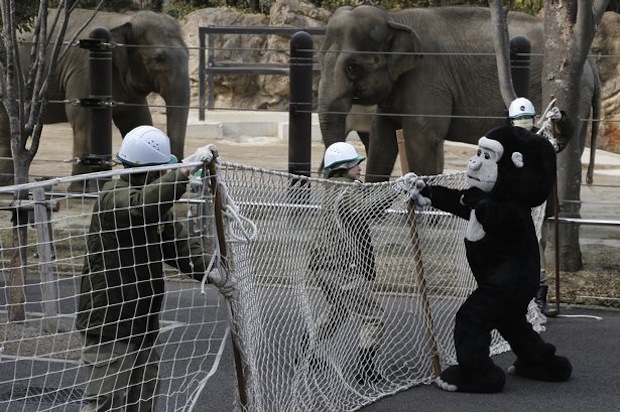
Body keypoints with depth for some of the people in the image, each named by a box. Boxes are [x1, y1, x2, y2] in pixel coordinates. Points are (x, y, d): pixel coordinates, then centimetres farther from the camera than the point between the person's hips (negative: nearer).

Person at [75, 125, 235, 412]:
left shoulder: (155, 204, 12)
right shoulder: (113, 197, -17)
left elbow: (182, 244, 5)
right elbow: (142, 205, -39)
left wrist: (212, 272, -13)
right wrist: (187, 167, -41)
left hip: (143, 328, 9)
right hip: (108, 328, -9)